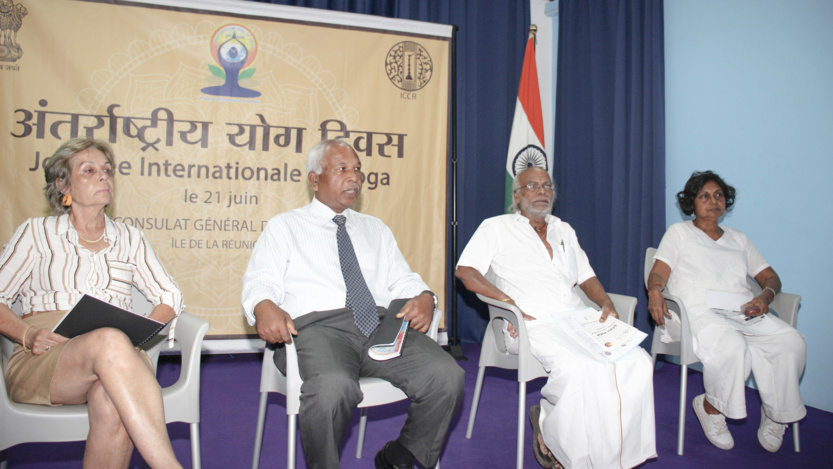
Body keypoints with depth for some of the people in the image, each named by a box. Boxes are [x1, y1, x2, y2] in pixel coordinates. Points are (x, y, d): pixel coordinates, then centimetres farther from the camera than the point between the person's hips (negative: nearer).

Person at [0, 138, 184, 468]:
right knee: (109, 342, -38)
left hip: (116, 357, 2)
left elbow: (170, 297, 16)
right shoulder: (37, 233, 15)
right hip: (39, 363, -1)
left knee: (112, 403, -38)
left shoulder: (129, 239, 21)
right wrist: (28, 336, -9)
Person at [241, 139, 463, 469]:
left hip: (384, 325, 4)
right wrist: (265, 307, -19)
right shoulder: (284, 226, 18)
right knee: (332, 386, -38)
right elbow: (261, 282, 6)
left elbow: (402, 279, 23)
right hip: (317, 325, -3)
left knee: (447, 375, -22)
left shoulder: (376, 229, 30)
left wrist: (423, 298, -2)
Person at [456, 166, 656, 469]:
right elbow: (465, 270, -2)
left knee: (637, 362, -20)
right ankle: (548, 430, -6)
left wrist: (606, 303, 5)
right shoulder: (497, 228, 9)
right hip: (534, 323, -6)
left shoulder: (564, 231, 28)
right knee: (580, 367, -34)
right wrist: (509, 303, -15)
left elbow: (586, 277, 28)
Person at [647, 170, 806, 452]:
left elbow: (770, 277, 21)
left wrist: (765, 297, -4)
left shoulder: (738, 239, 28)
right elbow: (659, 273, 2)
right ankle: (711, 408, -9)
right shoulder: (679, 232, 16)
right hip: (700, 310, -4)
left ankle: (775, 414, -2)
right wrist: (655, 291, -23)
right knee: (730, 346, -36)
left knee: (792, 343, -23)